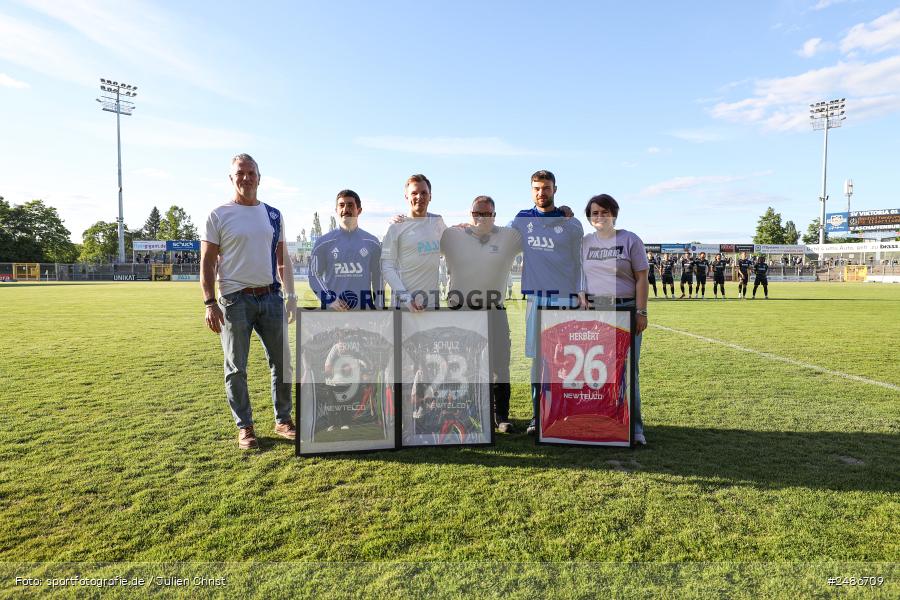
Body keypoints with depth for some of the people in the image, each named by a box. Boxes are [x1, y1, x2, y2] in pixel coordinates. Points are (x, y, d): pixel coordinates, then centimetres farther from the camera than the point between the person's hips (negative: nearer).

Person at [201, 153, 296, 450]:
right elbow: (206, 263, -2)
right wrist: (210, 303, -10)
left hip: (270, 296, 4)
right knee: (237, 367, 4)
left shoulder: (273, 215, 11)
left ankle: (283, 421, 22)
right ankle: (245, 428, 18)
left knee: (282, 361, 7)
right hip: (235, 300, -3)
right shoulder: (219, 215, 0)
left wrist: (291, 295, 7)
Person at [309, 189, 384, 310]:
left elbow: (378, 279, 10)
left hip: (365, 310, 1)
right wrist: (330, 300, -11)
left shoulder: (372, 242, 9)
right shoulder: (323, 242, 5)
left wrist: (379, 311, 4)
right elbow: (314, 275, 4)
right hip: (332, 310, -1)